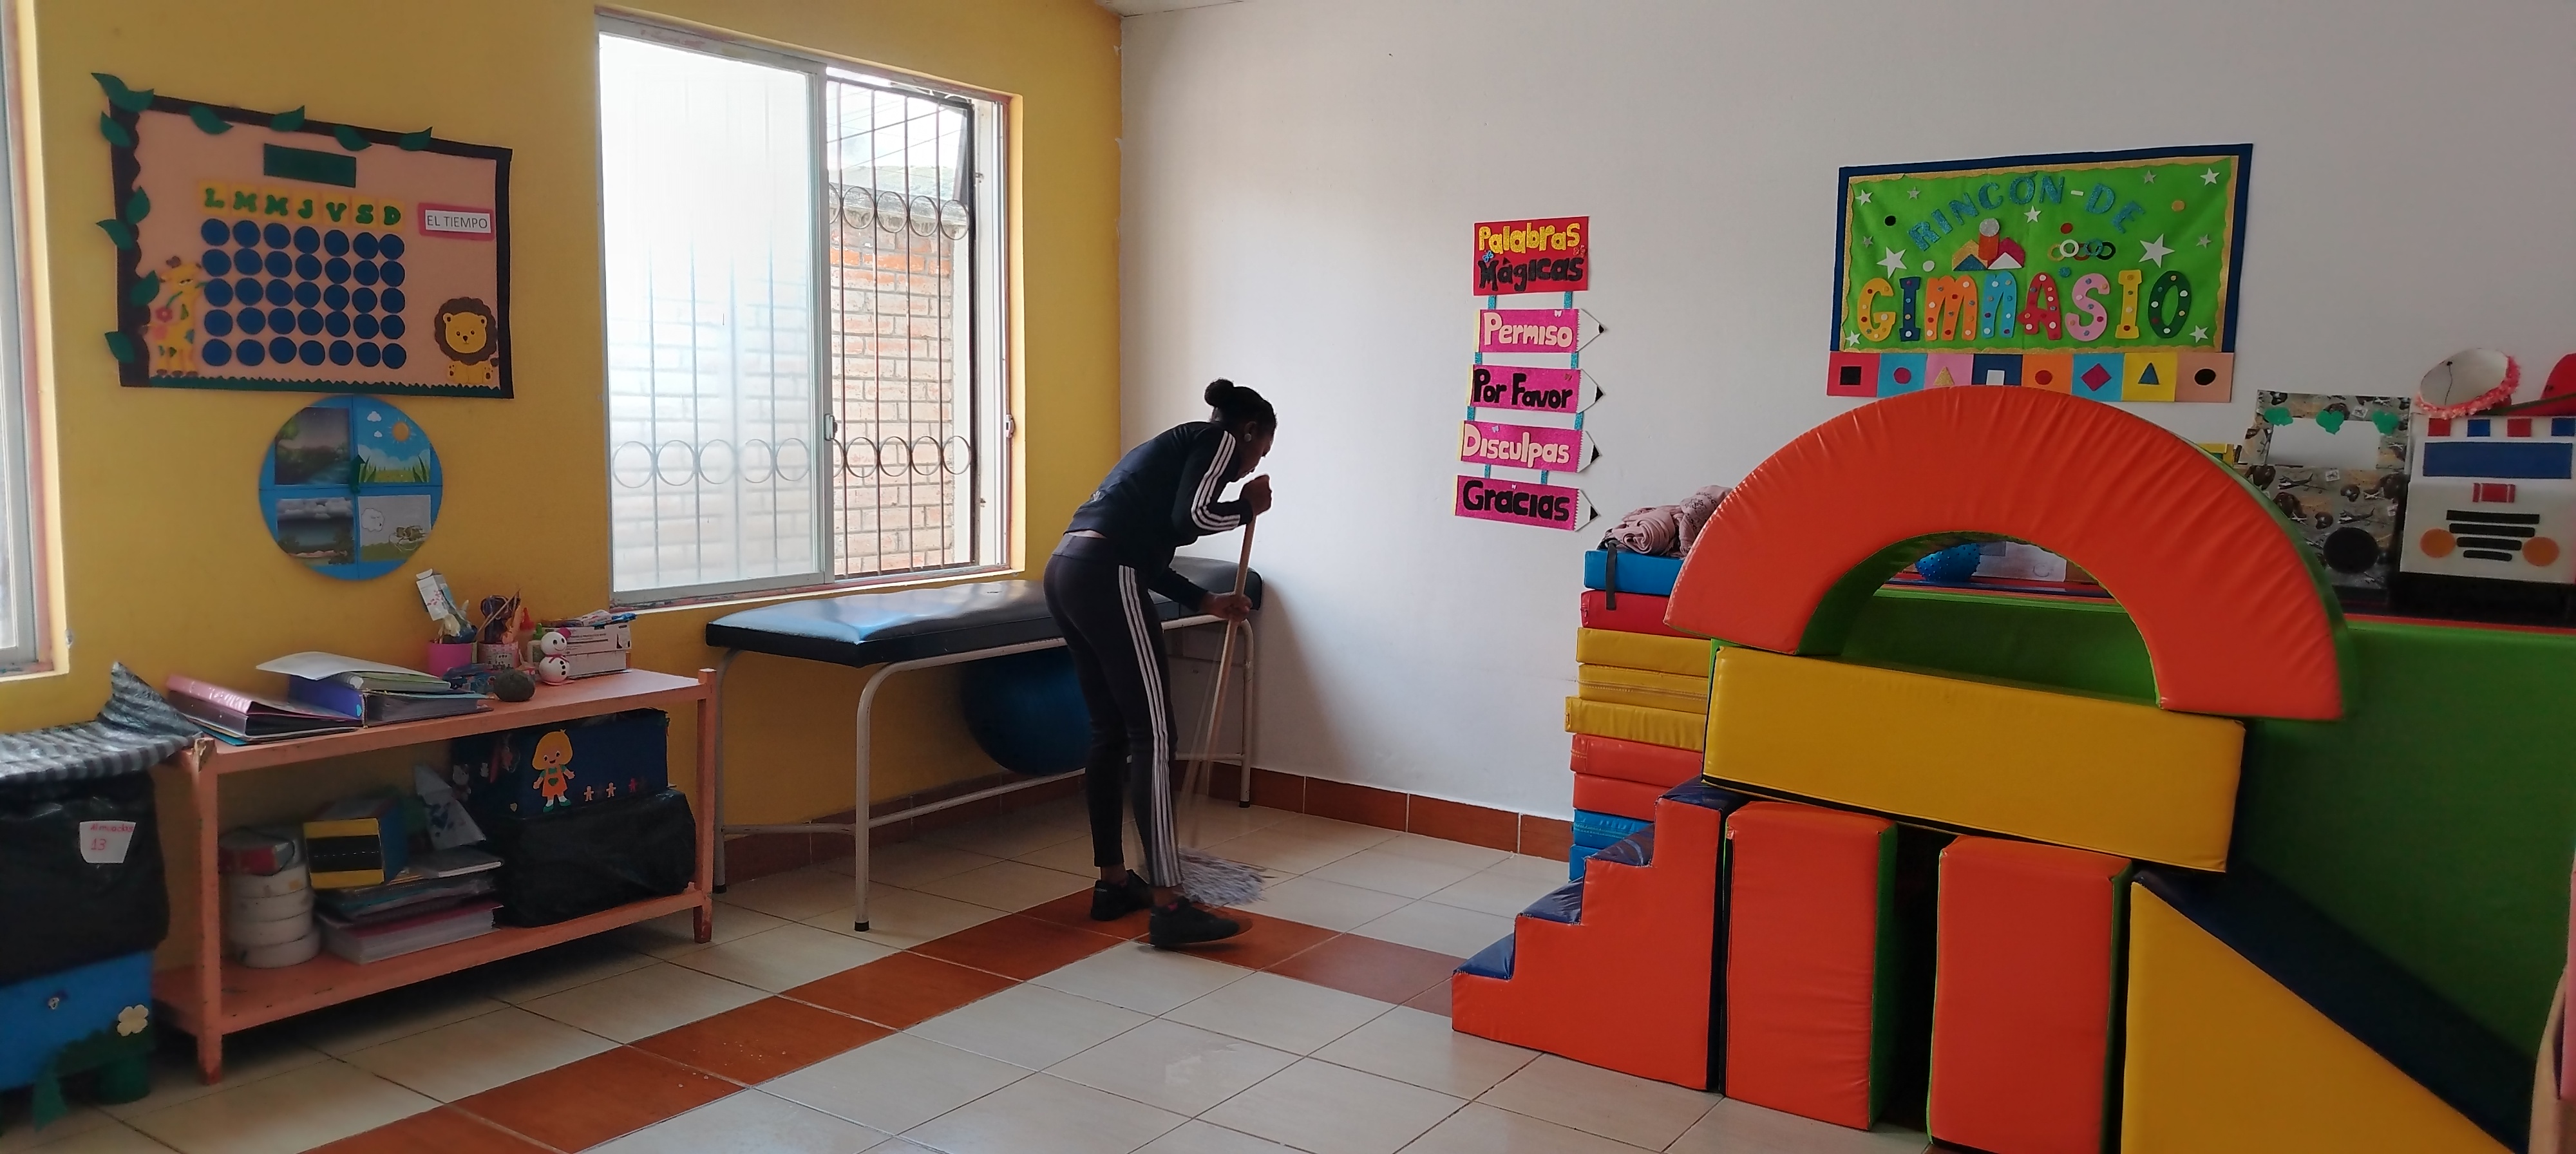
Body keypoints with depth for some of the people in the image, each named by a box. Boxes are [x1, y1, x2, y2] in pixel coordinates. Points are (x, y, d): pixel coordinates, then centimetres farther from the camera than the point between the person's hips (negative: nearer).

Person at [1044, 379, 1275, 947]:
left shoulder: (1175, 444, 32)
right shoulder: (1220, 440, 7)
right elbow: (1190, 517, -11)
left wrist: (1208, 601, 40)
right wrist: (1248, 507, 7)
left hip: (1066, 570, 10)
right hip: (1103, 576, -10)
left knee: (1110, 731, 16)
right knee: (1151, 735, -7)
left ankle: (1114, 882, 24)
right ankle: (1168, 906, -7)